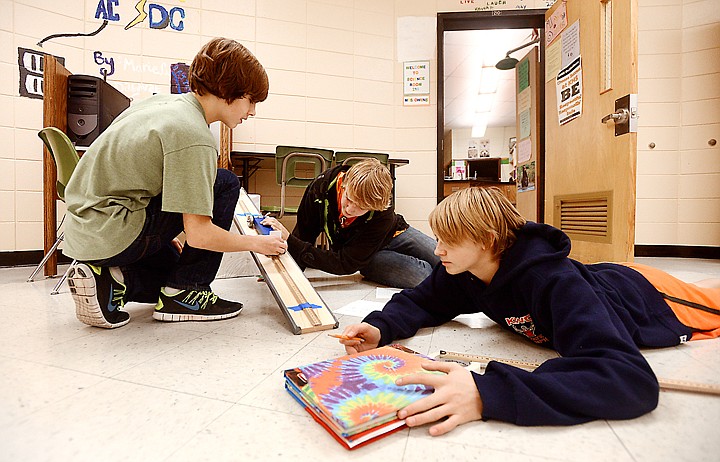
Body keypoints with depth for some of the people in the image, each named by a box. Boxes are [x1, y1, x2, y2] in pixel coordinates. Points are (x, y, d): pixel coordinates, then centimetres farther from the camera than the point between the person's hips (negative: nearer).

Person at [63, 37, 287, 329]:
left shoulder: (164, 102, 8)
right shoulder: (193, 135, -21)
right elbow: (198, 234, -22)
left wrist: (164, 234, 20)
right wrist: (257, 243, -7)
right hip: (113, 237, -9)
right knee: (226, 184, -8)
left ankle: (106, 280, 4)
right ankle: (184, 293, -5)